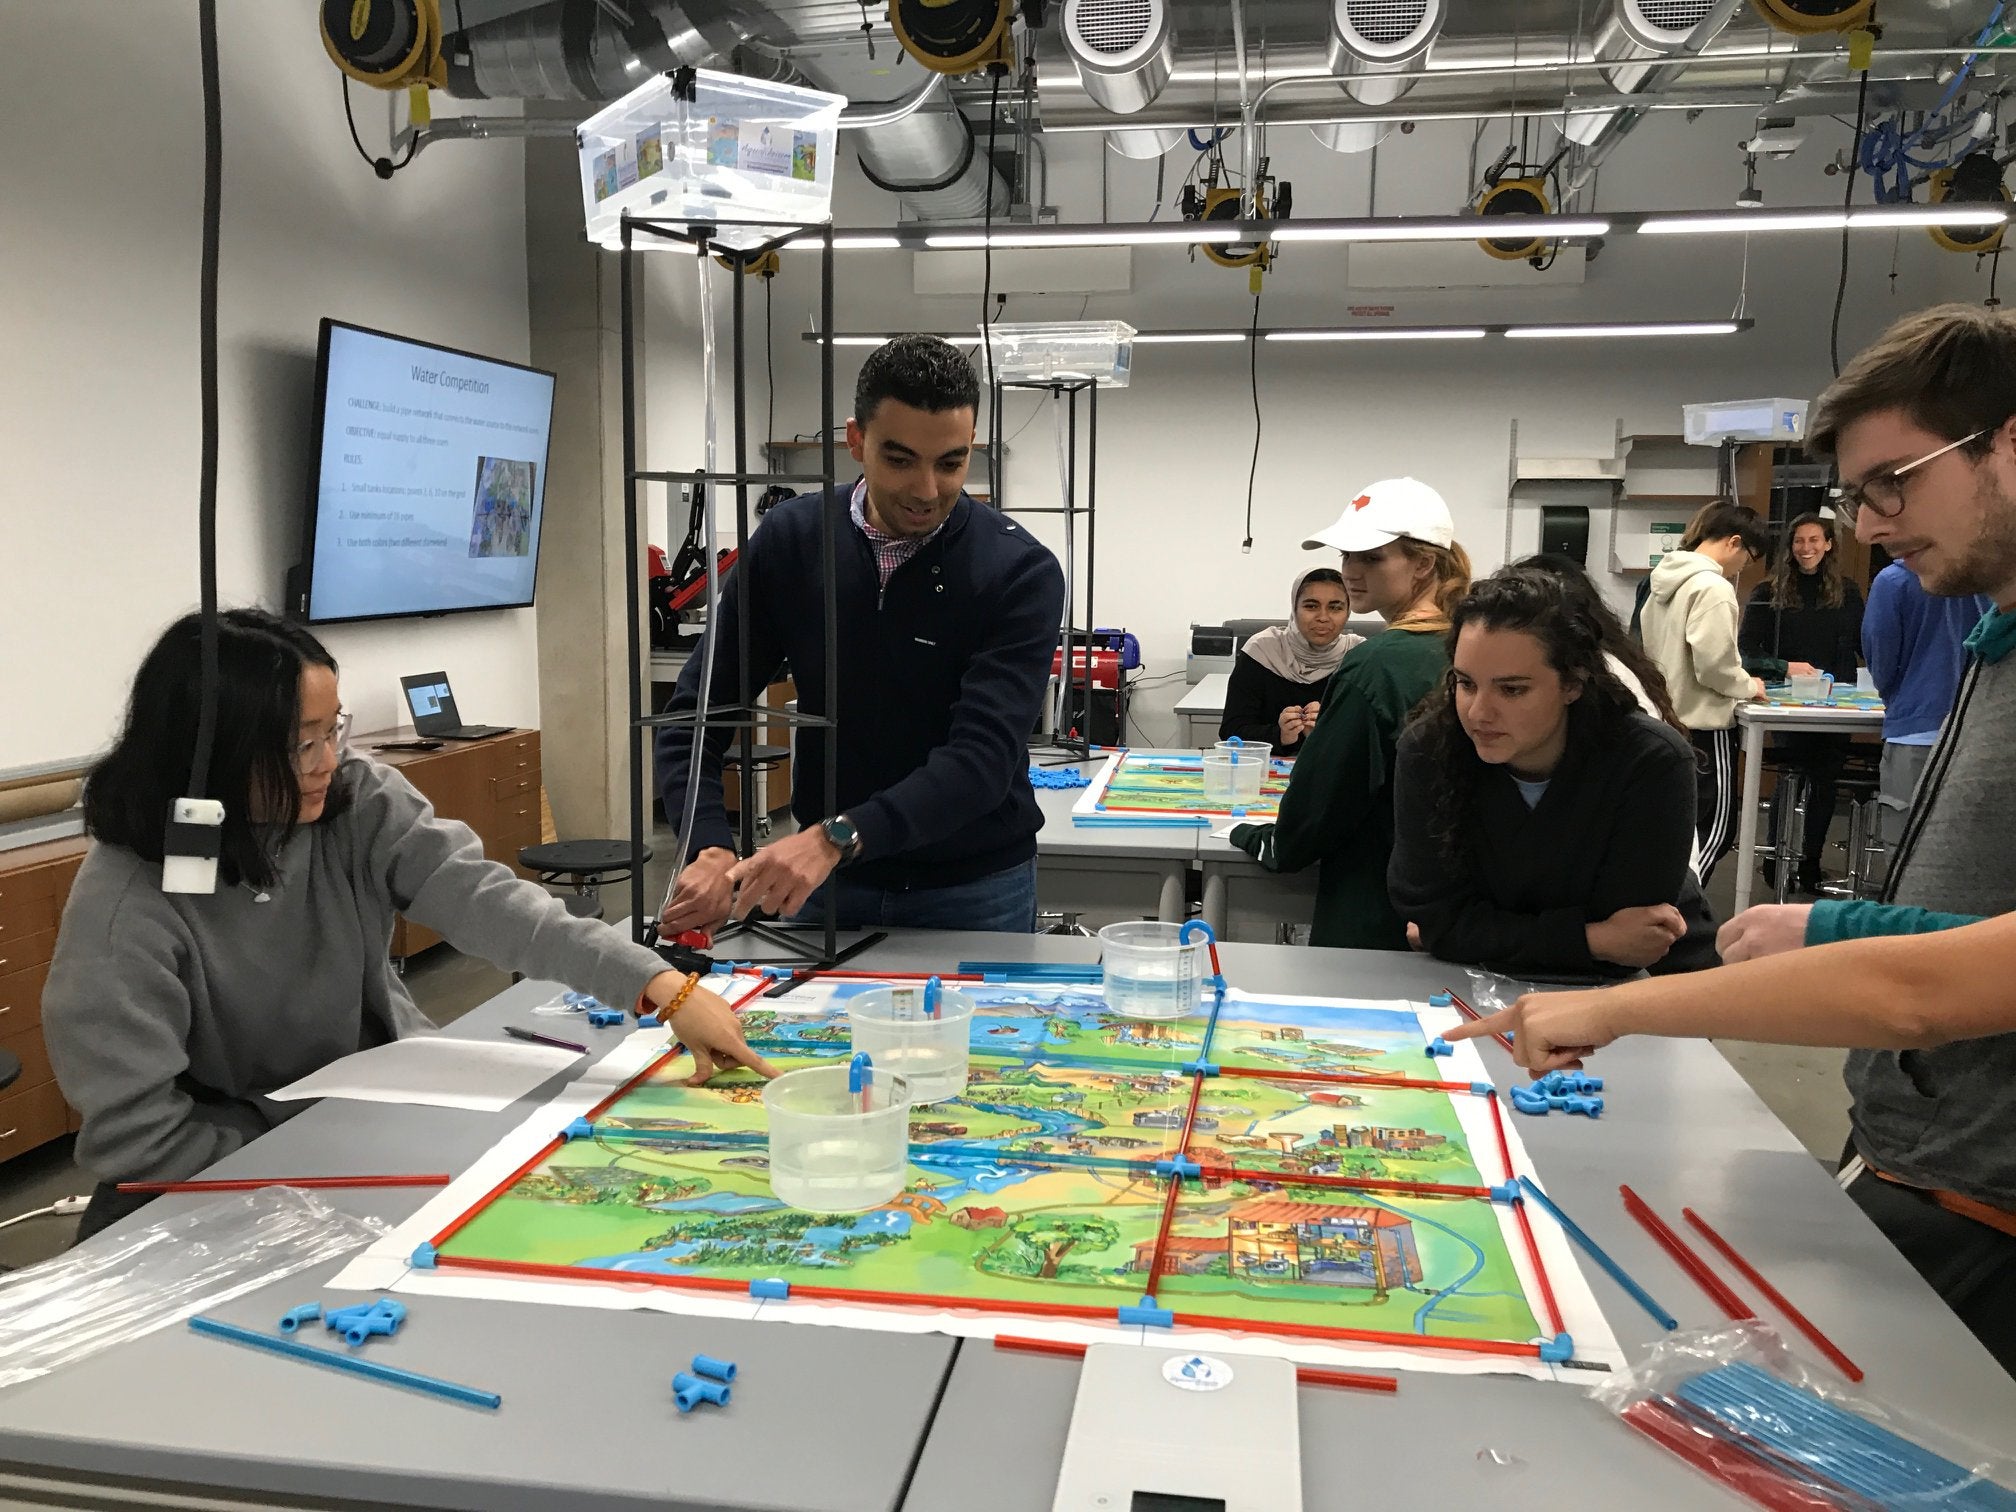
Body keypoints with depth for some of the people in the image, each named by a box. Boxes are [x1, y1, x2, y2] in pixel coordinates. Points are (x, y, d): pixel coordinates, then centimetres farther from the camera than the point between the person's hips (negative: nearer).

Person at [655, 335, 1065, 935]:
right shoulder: (790, 540, -8)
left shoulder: (1020, 571, -17)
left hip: (972, 890, -2)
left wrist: (835, 839, -40)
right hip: (823, 884, 3)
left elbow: (982, 757, -27)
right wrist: (709, 849, -25)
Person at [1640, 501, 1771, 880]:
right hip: (1704, 725, -9)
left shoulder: (1665, 580, 10)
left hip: (1668, 719, 9)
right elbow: (1713, 663, -22)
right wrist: (1748, 686, -4)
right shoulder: (1713, 588, -17)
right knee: (1715, 830, -2)